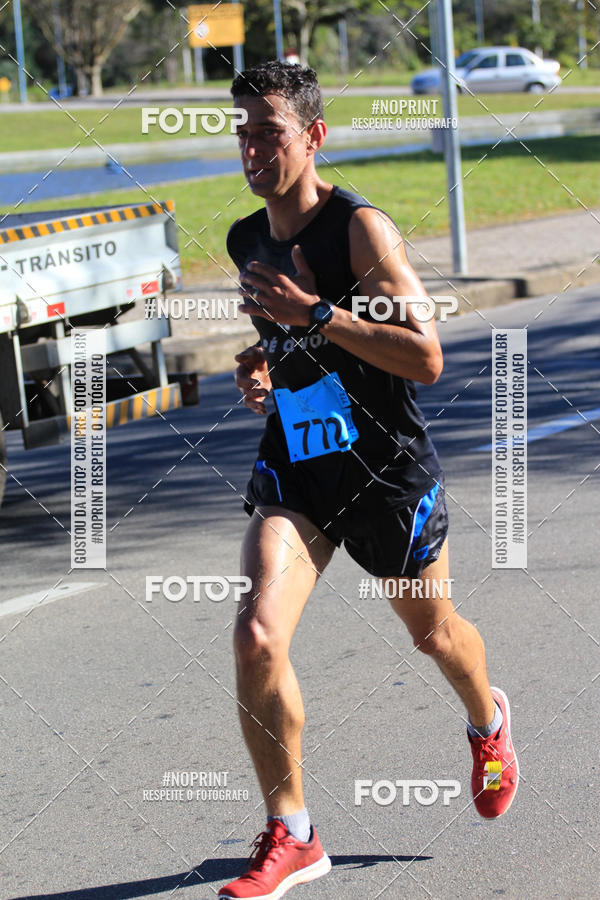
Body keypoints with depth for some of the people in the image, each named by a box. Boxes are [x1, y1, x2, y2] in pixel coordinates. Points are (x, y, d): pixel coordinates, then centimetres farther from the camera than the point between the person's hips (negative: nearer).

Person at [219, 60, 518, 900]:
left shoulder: (360, 228, -18)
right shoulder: (246, 241, 3)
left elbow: (426, 358, -24)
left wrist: (315, 314, -29)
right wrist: (259, 362, 1)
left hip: (387, 468, -4)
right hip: (293, 469, 4)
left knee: (433, 632, 18)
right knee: (257, 637, -18)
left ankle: (489, 723, 56)